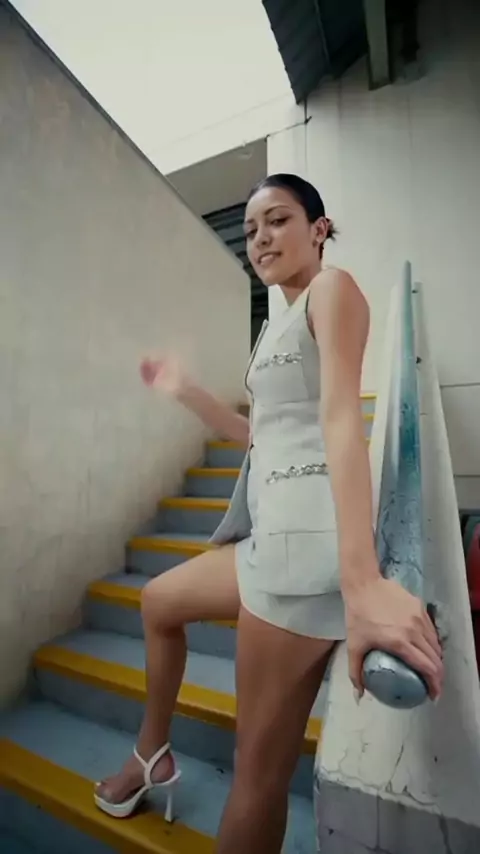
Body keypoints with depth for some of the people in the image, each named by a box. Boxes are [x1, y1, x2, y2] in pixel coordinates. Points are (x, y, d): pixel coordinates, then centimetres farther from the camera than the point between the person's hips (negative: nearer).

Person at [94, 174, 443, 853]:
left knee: (260, 769, 2)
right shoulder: (279, 326, 23)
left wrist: (362, 583, -31)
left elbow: (341, 418, -22)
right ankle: (153, 754, 46)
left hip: (307, 533, -10)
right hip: (271, 532, 10)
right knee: (159, 601, 26)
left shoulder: (332, 289, -3)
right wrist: (183, 391, 24)